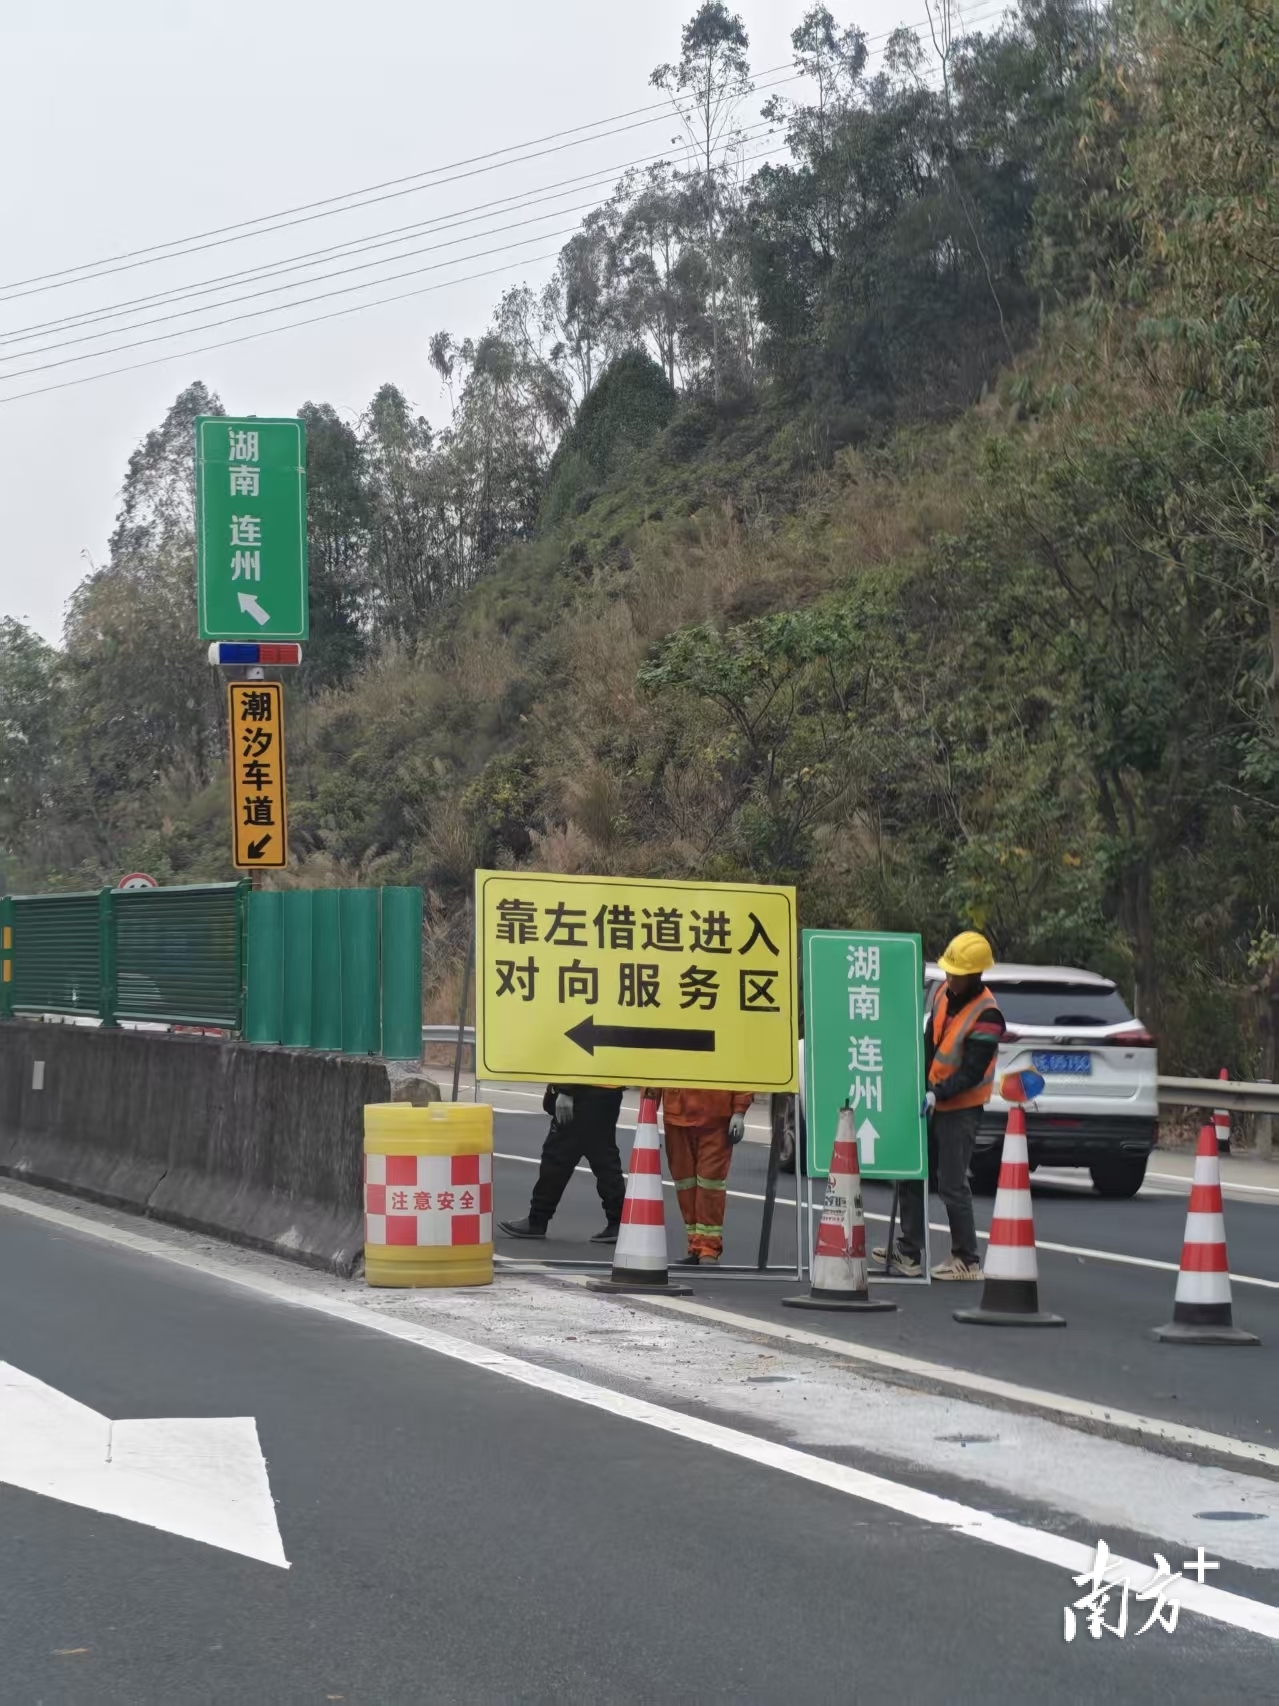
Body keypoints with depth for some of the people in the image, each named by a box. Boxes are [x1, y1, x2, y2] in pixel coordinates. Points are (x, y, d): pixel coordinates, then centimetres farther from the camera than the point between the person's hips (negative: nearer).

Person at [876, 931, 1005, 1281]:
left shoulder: (986, 1015, -18)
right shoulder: (940, 993, 4)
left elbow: (972, 1072, -20)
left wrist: (937, 1095, -27)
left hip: (960, 1109, -8)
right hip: (930, 1103, 8)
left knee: (952, 1185, -6)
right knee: (912, 1174, 10)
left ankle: (967, 1261, 4)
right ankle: (909, 1251, 18)